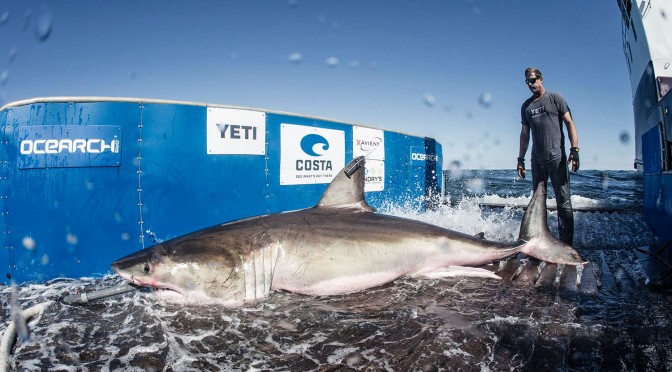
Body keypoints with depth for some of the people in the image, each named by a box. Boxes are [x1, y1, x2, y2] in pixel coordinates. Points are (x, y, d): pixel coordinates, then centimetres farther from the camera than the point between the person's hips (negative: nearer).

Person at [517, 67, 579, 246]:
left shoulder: (555, 98, 5)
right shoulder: (526, 106, 16)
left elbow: (569, 123, 0)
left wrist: (574, 150, -12)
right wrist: (521, 159, 13)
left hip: (556, 157, -4)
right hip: (537, 160, 5)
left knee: (563, 201, -6)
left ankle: (566, 243, -2)